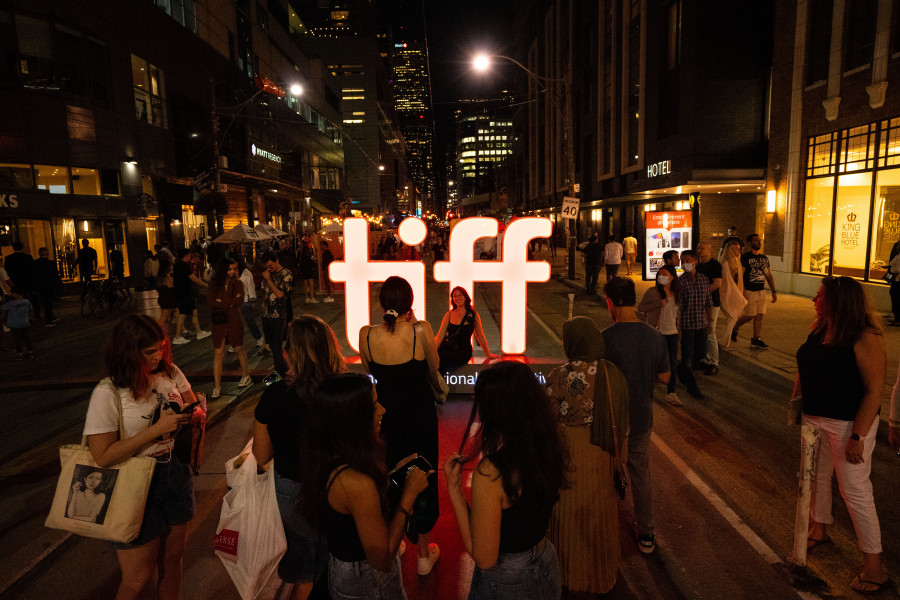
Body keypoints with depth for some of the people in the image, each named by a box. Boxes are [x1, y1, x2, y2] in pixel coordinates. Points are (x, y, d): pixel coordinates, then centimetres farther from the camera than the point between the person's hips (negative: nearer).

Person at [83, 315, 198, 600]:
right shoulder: (107, 393, -18)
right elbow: (102, 456, -19)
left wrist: (194, 413, -12)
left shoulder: (171, 373, -3)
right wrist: (156, 429, -25)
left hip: (177, 476, 5)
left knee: (172, 559, 20)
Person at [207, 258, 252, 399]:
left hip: (234, 320, -1)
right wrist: (230, 302, -12)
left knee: (239, 349, 12)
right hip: (219, 320, 1)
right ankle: (217, 386, 5)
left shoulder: (237, 283, 0)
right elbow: (210, 301, -6)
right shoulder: (214, 283, 4)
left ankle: (245, 376, 33)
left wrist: (221, 302, -11)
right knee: (218, 353, 0)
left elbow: (240, 301, -13)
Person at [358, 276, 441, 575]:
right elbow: (434, 367, -5)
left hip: (386, 413, 2)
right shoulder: (420, 331, -23)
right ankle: (424, 554, 32)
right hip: (420, 414, -2)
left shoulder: (367, 335, -17)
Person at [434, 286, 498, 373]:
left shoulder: (474, 315, 7)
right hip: (446, 348, 3)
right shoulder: (449, 315, 12)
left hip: (463, 352, -2)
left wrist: (488, 354, 22)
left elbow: (480, 337, 17)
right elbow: (440, 336, 8)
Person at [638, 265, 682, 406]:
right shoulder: (652, 291, -8)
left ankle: (671, 393, 14)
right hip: (656, 332, -3)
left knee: (672, 363, 4)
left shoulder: (676, 293, 5)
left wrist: (679, 330, 15)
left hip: (672, 332, 4)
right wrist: (658, 304, -20)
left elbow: (676, 313, 16)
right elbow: (640, 307, -10)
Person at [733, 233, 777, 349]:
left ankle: (756, 339, 11)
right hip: (749, 292, -6)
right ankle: (734, 327, 19)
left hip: (761, 292, 6)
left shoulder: (764, 258, 13)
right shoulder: (745, 257, -8)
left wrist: (773, 291, 12)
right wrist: (742, 292, -20)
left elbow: (769, 276, 17)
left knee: (760, 316, 4)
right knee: (750, 316, -5)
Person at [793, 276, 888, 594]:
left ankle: (874, 565, 17)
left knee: (855, 490, 1)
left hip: (849, 423, -7)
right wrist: (796, 399, 9)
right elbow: (804, 367, 14)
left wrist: (857, 437, -22)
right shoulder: (819, 328, 1)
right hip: (814, 418, 7)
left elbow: (875, 390, -21)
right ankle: (820, 527, 43)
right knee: (817, 475, 21)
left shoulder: (865, 339, -21)